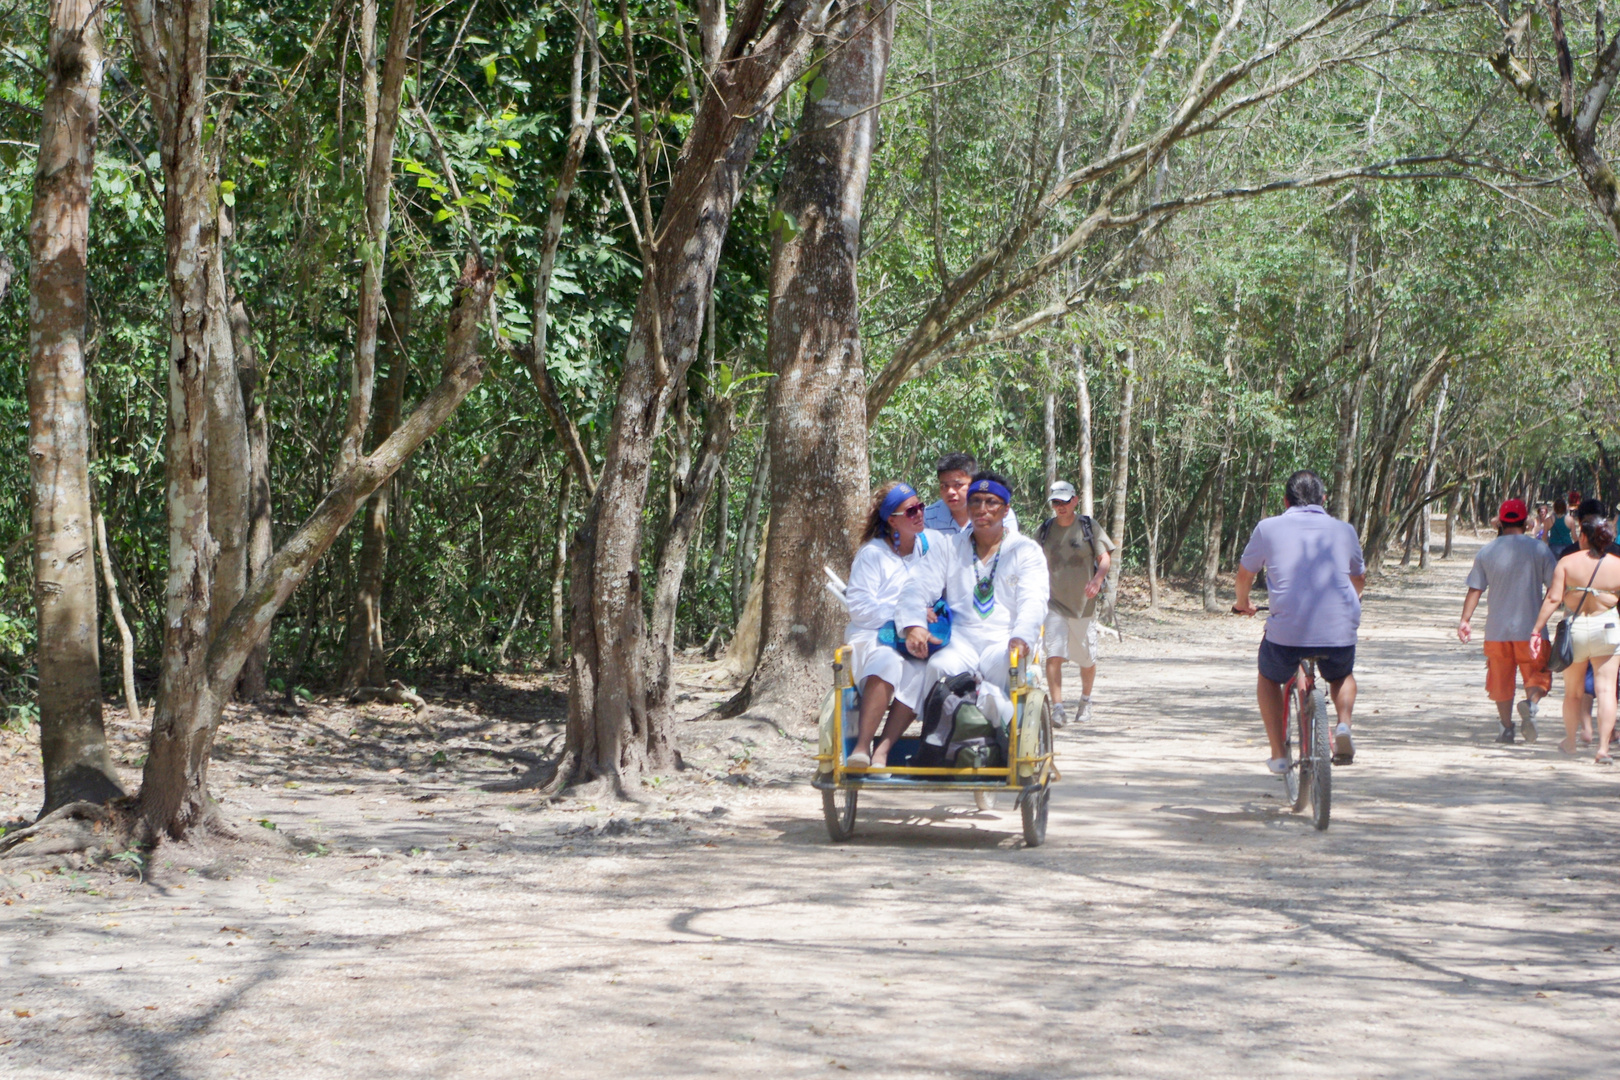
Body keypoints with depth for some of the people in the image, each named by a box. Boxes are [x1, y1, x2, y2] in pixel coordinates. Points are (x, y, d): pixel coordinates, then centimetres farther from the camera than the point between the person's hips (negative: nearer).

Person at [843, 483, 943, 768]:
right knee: (887, 661, -38)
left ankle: (883, 751, -34)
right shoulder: (872, 553, 1)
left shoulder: (933, 543, 14)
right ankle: (862, 745, -39)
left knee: (919, 672, -33)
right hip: (871, 635, -3)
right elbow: (858, 606, -7)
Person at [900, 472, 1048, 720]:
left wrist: (1021, 637, -26)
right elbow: (918, 588, 7)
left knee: (1003, 667, -37)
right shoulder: (949, 548, 19)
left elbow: (1033, 602, -3)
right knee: (940, 667, -33)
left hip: (1003, 642, -1)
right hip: (960, 639, 1)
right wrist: (913, 625, -17)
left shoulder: (1026, 551, 12)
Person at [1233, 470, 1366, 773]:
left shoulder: (1268, 528, 7)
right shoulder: (1343, 530, 14)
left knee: (1268, 679, 28)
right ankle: (1344, 724, 5)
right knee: (1342, 675, 33)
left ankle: (1278, 753, 18)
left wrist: (1243, 604, 43)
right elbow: (1360, 578, 31)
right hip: (1339, 633, 2)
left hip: (1286, 632, -2)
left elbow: (1245, 574, 21)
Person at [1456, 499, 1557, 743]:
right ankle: (1531, 703, -24)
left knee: (1501, 679, 12)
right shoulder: (1539, 549, -2)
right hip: (1530, 627, -2)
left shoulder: (1487, 552, 2)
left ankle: (1506, 728, 13)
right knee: (1537, 675, 6)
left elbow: (1474, 589, 1)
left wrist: (1465, 620, 6)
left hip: (1497, 629, 2)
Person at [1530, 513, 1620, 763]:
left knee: (1572, 691, 16)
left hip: (1574, 628, 1)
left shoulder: (1567, 562, -5)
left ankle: (1570, 741, 32)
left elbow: (1553, 598, -11)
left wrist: (1537, 628, -9)